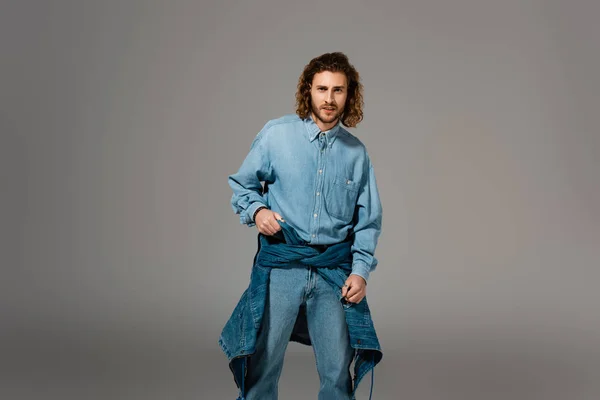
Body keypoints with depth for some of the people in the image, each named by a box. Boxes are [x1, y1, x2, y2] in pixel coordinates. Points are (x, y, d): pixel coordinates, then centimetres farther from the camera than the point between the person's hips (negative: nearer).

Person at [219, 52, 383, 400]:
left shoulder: (356, 153, 5)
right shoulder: (277, 134, -1)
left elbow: (368, 221, 9)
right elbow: (242, 185, 9)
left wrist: (361, 271, -1)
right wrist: (256, 210, -11)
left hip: (335, 270, 2)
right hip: (281, 265, -2)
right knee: (263, 365, 2)